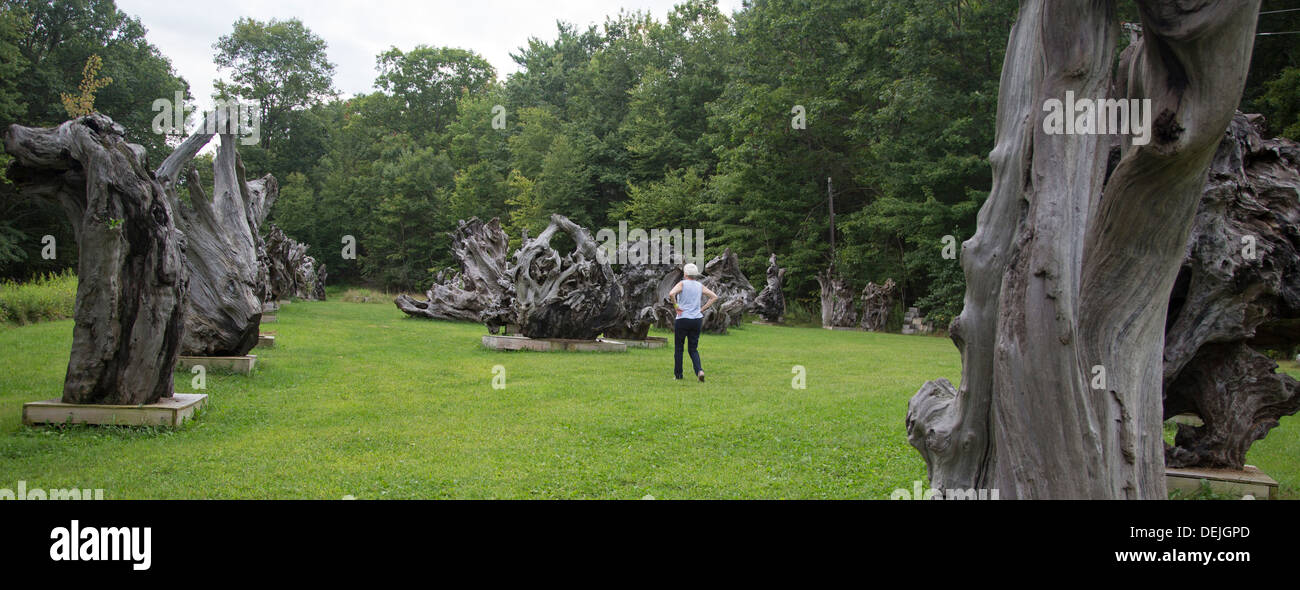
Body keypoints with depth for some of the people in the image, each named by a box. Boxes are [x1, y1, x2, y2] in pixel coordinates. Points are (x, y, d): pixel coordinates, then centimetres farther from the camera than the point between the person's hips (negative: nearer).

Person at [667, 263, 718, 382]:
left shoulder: (682, 284, -6)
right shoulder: (700, 286, 8)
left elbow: (671, 294, -24)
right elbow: (714, 297, 7)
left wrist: (676, 307, -11)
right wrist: (702, 309, 7)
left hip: (682, 319, -4)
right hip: (697, 320, 4)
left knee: (678, 348, 11)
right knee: (693, 349, 11)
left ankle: (678, 374, 15)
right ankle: (699, 370, -12)